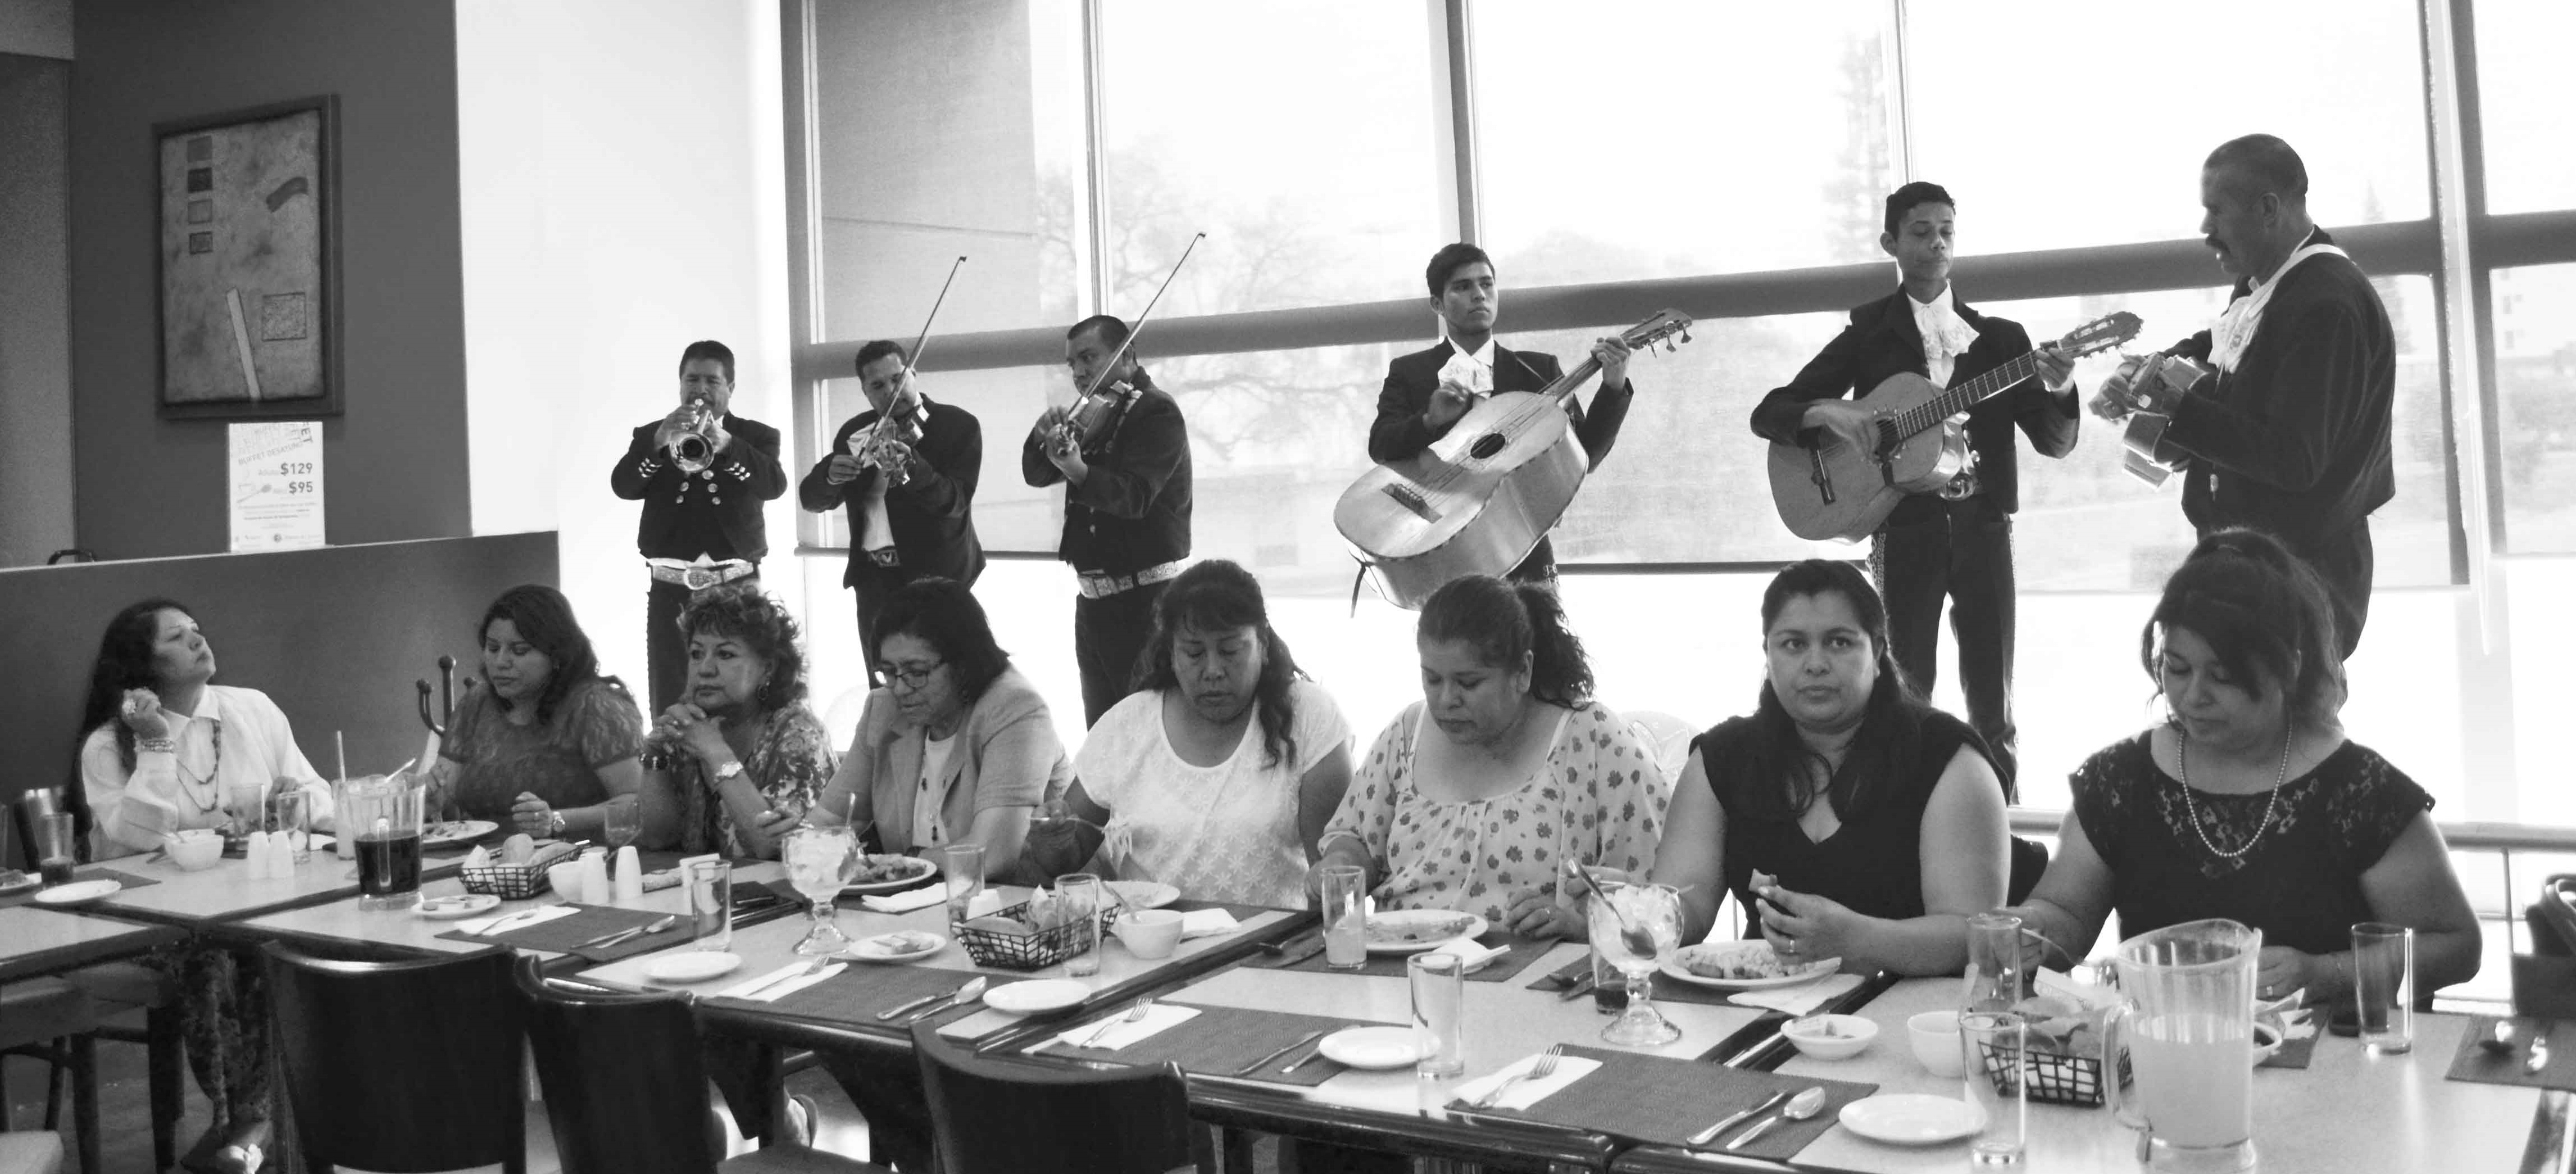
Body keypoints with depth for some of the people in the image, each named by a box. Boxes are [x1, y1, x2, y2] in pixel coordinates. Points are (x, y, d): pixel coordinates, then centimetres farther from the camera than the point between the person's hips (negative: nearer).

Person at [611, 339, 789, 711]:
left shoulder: (758, 437, 8)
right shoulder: (650, 435, 12)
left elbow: (775, 485, -12)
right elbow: (623, 486, -5)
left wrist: (726, 444, -26)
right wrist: (660, 441, -21)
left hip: (736, 587, -1)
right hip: (671, 591, 1)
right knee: (669, 710, -2)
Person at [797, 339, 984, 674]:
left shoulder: (959, 425, -6)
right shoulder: (854, 433, 8)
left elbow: (954, 501, -19)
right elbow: (811, 499, 4)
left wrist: (910, 467, -37)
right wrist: (830, 476, -19)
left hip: (936, 576, -4)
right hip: (875, 580, 4)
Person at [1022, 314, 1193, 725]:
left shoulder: (1157, 411, -11)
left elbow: (1135, 496, -25)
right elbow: (1036, 476, 13)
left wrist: (1078, 470, -42)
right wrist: (1044, 437, -8)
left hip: (1143, 597, -8)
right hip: (1094, 598, 8)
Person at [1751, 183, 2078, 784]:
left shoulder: (2000, 337, 10)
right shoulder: (1868, 335, 5)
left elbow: (2054, 441, 6)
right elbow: (1767, 414, 2)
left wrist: (2061, 391, -15)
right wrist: (1828, 411, -18)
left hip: (1983, 523, 2)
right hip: (1905, 525, -1)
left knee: (1992, 694, 4)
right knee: (1908, 689, 0)